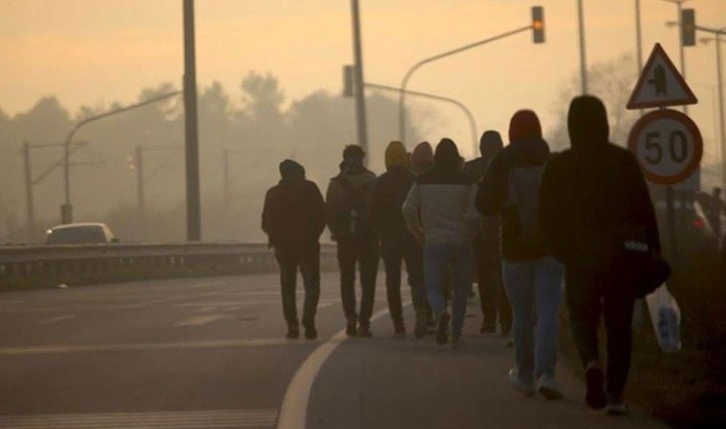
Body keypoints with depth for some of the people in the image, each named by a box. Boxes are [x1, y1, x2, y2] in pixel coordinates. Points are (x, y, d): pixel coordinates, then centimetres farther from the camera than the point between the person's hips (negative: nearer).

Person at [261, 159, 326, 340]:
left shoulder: (273, 194, 4)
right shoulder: (309, 188, -2)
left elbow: (266, 223, 0)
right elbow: (322, 214, -6)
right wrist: (315, 233, 6)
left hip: (284, 245, 2)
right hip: (308, 244, -2)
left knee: (288, 287, 10)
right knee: (311, 284, 2)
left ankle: (292, 326, 3)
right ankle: (308, 321, -18)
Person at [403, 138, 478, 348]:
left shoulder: (423, 180, 0)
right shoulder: (464, 181, -3)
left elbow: (409, 210, -1)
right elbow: (473, 213, -9)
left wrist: (417, 232, 13)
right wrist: (468, 232, 9)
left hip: (434, 242, 0)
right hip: (461, 242, 0)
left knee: (433, 286, 4)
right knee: (460, 289, 13)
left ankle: (441, 312, -29)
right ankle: (456, 334, 13)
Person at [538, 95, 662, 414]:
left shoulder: (559, 166, -4)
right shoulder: (624, 161, -4)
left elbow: (547, 217, 0)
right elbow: (644, 211, -4)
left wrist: (563, 250, 15)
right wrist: (652, 254, 3)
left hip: (580, 258, 0)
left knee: (583, 317, 13)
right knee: (619, 325, 11)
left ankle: (591, 363, -18)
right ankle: (615, 394, 6)